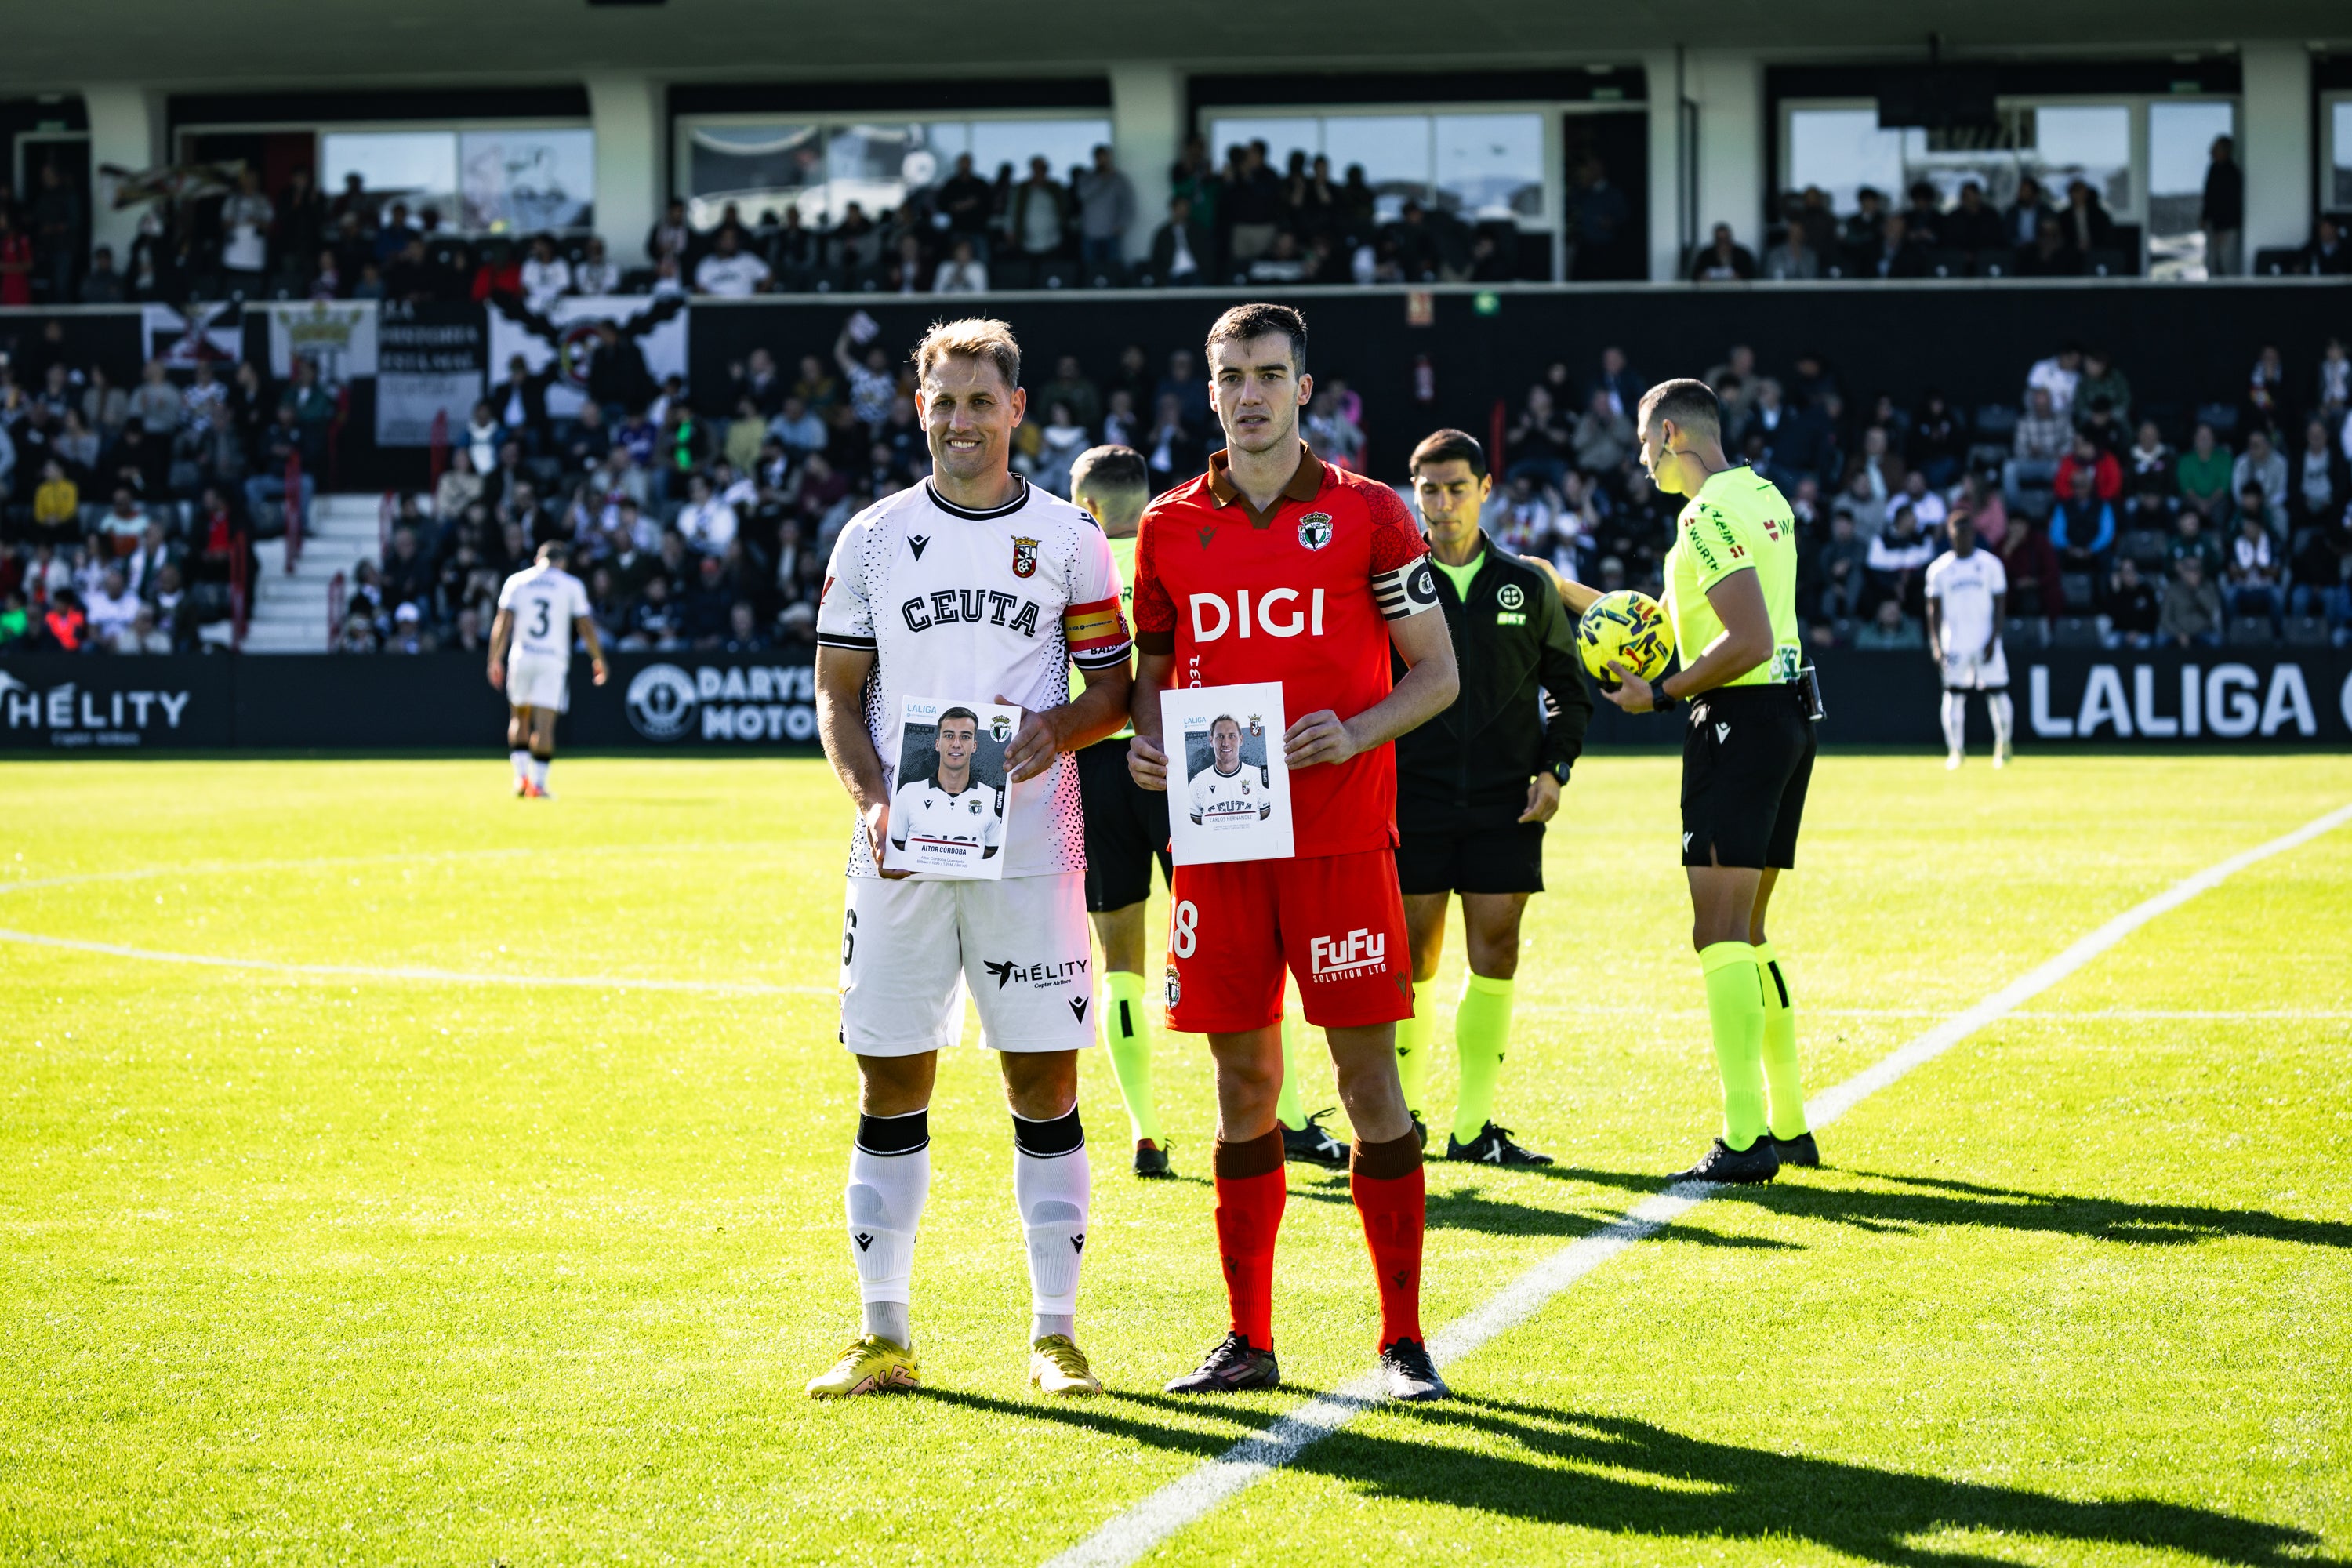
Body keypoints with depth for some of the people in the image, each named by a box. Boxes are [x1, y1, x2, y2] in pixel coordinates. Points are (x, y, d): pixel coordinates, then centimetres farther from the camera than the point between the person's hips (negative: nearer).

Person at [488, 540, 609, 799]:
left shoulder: (516, 582, 7)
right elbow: (585, 627, 3)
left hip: (521, 659, 2)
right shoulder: (571, 586, 3)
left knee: (519, 717, 18)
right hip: (553, 660, -2)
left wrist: (495, 659, 3)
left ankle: (521, 776, 7)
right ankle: (538, 783, -9)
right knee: (544, 723, -4)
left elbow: (503, 622, 0)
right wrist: (598, 659, 14)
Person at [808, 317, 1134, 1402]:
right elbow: (838, 698, 8)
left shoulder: (1068, 538, 5)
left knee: (1044, 1082, -1)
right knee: (891, 1083, 3)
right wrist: (873, 801, -8)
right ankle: (884, 1333, 11)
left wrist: (1059, 729, -13)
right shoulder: (873, 538, 7)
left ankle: (1055, 1333, 7)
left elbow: (1115, 689, 9)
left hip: (1030, 851, -1)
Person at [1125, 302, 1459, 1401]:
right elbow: (1153, 671, 19)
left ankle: (1403, 1340, 3)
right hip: (1216, 844, 3)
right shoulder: (1170, 527, 10)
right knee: (1242, 1082, 6)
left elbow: (1437, 673, 2)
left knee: (1370, 1079, -3)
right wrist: (1143, 739, -3)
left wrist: (1355, 732, -15)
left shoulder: (1368, 515, 1)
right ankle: (1247, 1339, 14)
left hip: (1341, 843, -3)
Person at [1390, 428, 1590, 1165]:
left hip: (1505, 802, 1)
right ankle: (1404, 1114, 15)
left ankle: (1474, 1125, 4)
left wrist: (1555, 768, 2)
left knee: (1495, 951, -3)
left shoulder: (1526, 585, 7)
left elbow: (1568, 688, 15)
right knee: (1413, 957, 0)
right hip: (1414, 800, -1)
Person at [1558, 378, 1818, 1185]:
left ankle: (1744, 1140, -16)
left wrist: (1662, 693, -12)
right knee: (1747, 930, 16)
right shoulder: (1764, 498, 17)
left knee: (1720, 929, -11)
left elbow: (1748, 641, -22)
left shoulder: (1709, 515, -14)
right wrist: (1581, 596, 29)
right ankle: (1788, 1123, 18)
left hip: (1739, 717, -10)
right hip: (1788, 714, 10)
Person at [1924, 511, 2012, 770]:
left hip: (1986, 641, -1)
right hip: (1955, 644, 1)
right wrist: (1936, 644, -3)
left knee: (1997, 693, -3)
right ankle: (1955, 750, 4)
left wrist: (1993, 640, -7)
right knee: (1954, 696, -3)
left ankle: (2003, 744, 12)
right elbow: (1935, 609, 6)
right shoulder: (1939, 568, 6)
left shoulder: (1990, 564, 4)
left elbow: (1999, 604, 3)